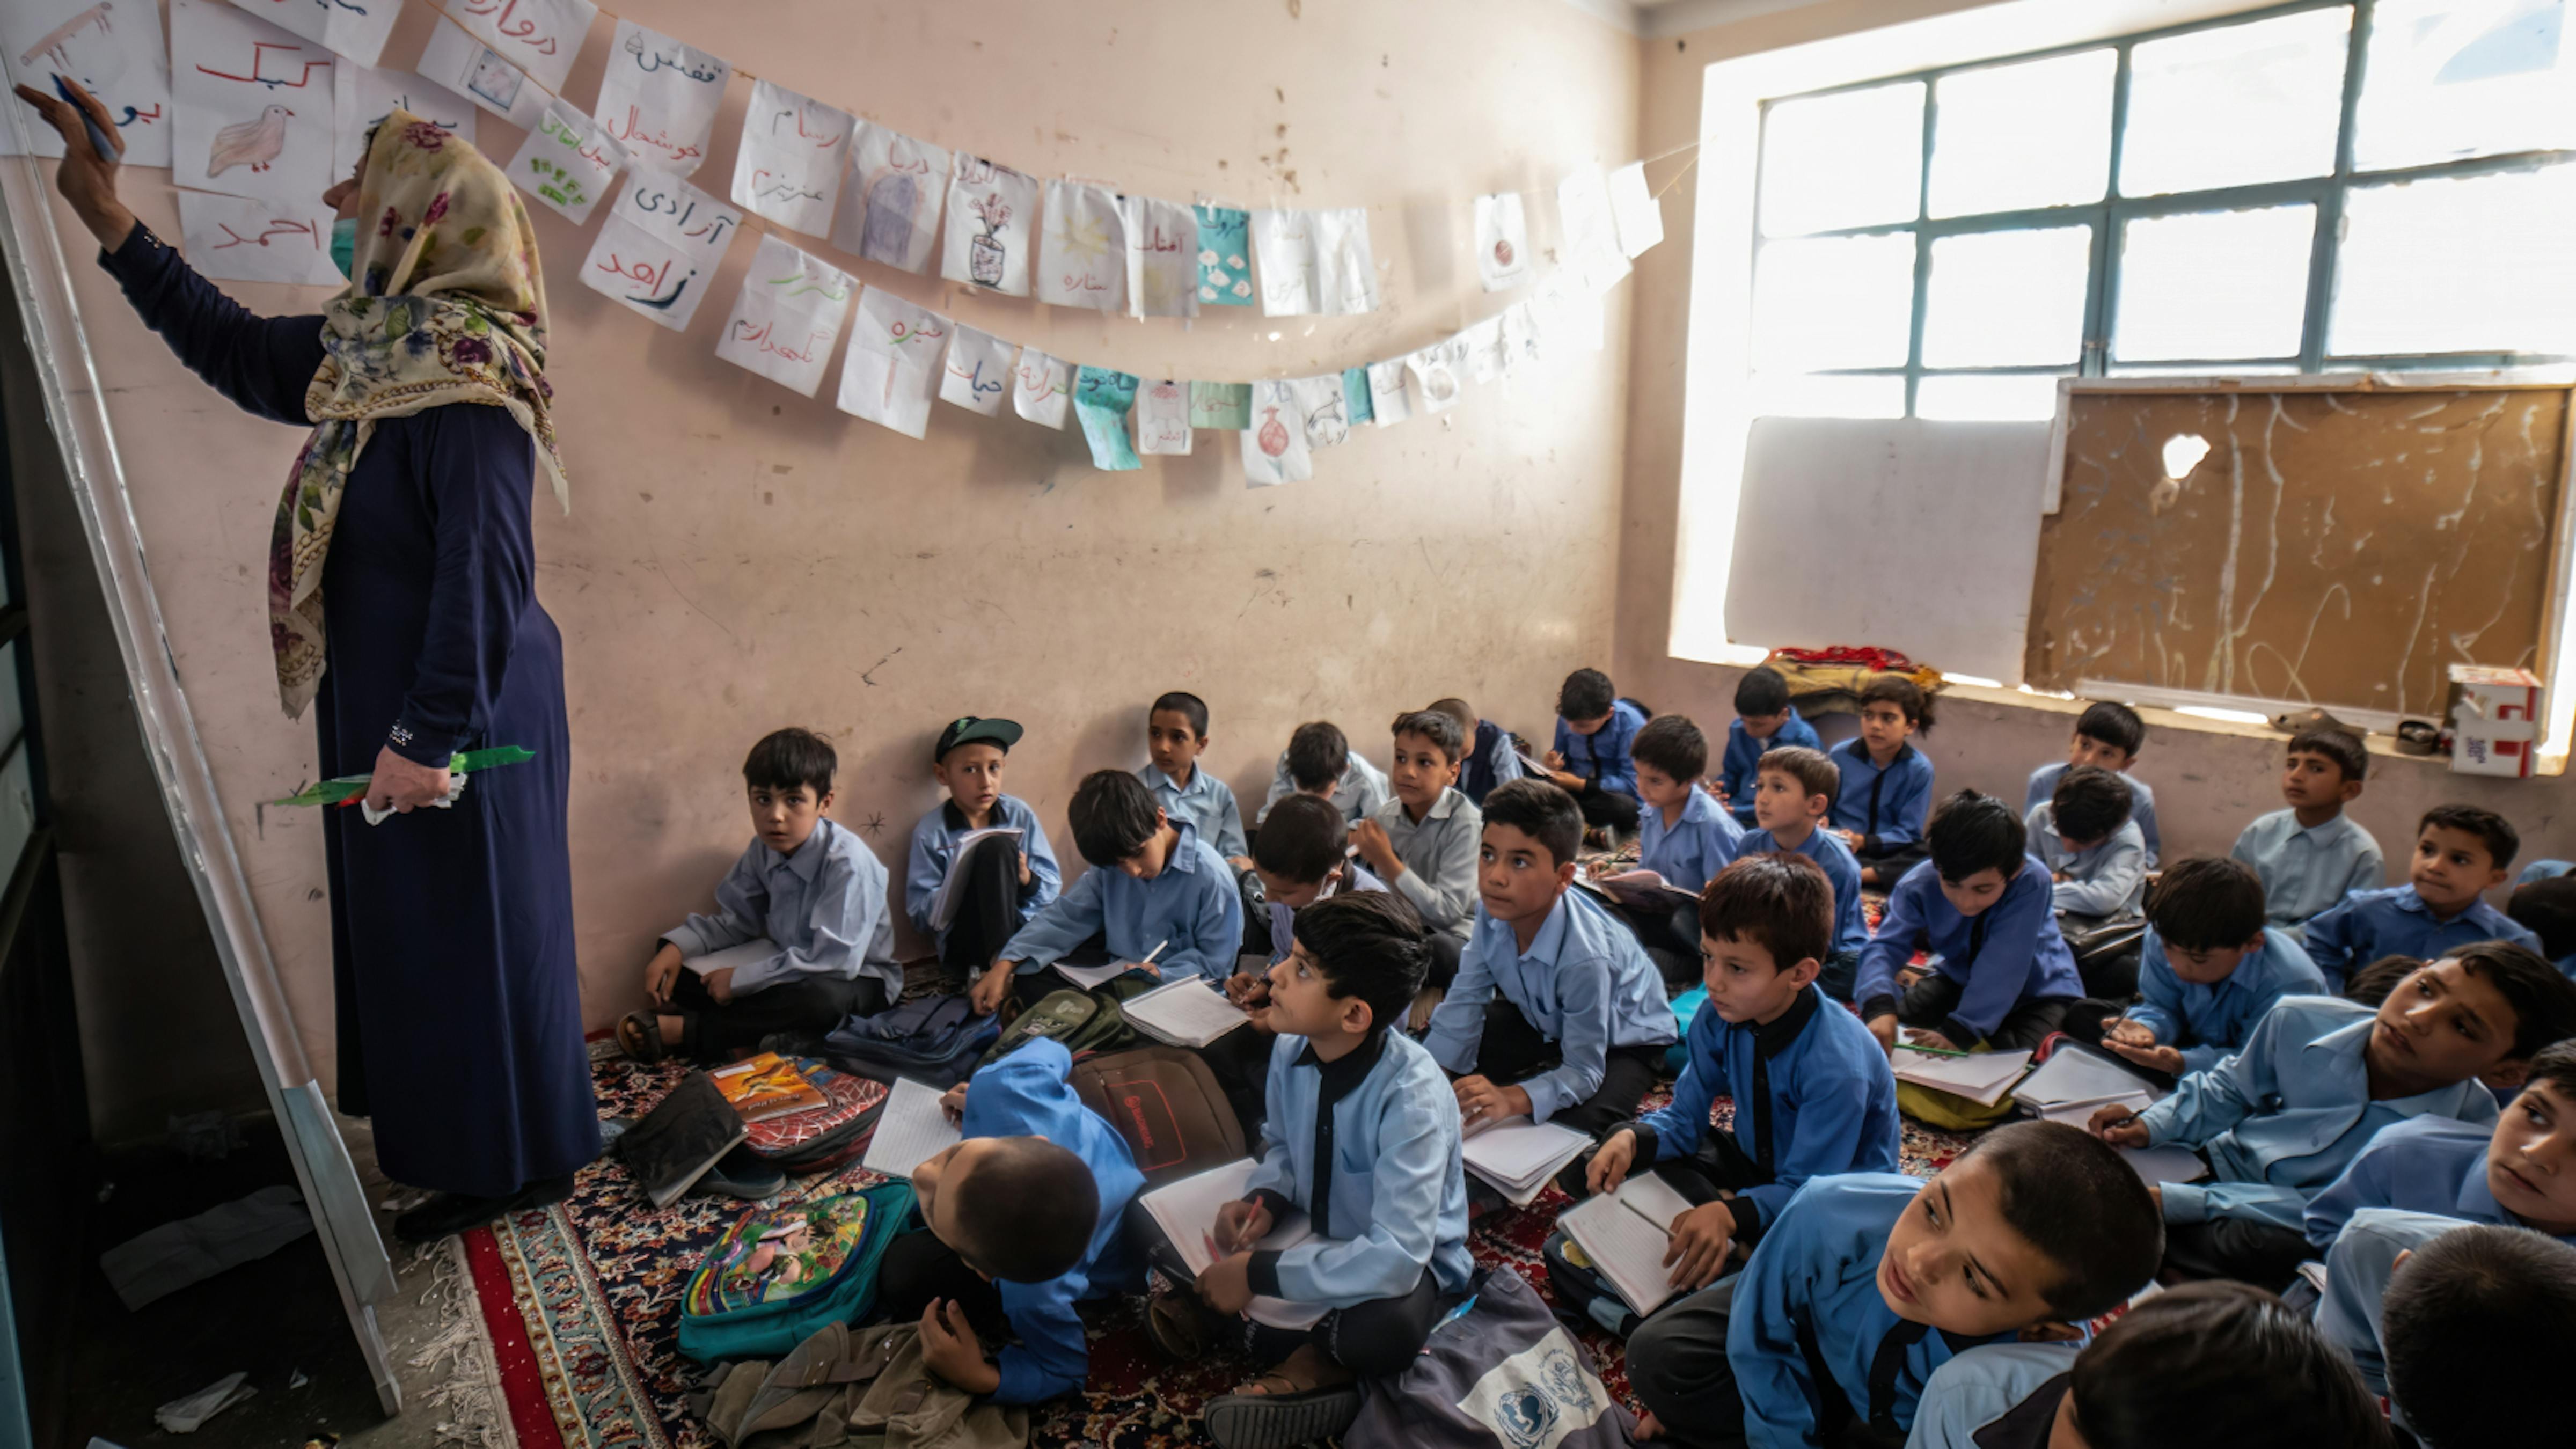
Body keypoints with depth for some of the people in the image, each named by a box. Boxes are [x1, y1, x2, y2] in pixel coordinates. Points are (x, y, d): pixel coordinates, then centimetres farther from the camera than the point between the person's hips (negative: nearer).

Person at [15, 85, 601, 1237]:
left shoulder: (466, 388, -23)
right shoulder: (369, 349, 6)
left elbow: (486, 580, -27)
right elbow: (230, 345, 23)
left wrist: (426, 739, -24)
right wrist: (101, 211, 20)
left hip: (460, 719, -10)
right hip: (391, 704, 10)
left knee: (468, 930, 4)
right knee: (413, 921, 20)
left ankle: (509, 1165, 23)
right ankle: (461, 1140, 39)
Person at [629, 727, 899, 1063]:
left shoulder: (848, 862, -27)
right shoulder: (763, 848, -5)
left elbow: (836, 961, -32)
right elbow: (737, 919, 8)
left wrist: (742, 979, -25)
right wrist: (676, 946, -10)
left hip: (858, 981, -6)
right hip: (792, 971, 7)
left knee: (822, 998, -42)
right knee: (669, 970, -4)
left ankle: (682, 1029, -25)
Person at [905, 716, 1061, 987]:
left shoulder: (1020, 814, 9)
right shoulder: (930, 832, 1)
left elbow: (1053, 885, 9)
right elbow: (920, 916, -2)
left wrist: (1027, 878, -13)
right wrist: (956, 888, -20)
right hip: (963, 942, 0)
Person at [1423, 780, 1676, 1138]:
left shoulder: (1585, 957, -42)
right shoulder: (1495, 910, -25)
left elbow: (1583, 1071, -33)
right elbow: (1465, 1002, -14)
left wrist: (1511, 1099, -49)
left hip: (1621, 1040, -5)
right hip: (1545, 1020, 6)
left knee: (1575, 1126, -31)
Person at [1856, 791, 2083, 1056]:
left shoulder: (2031, 881, -35)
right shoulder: (1920, 884, -25)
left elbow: (2002, 966, -38)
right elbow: (1886, 945, -30)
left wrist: (1959, 1030, -44)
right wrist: (1879, 1005, -49)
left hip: (2036, 990, -3)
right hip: (1960, 979, 3)